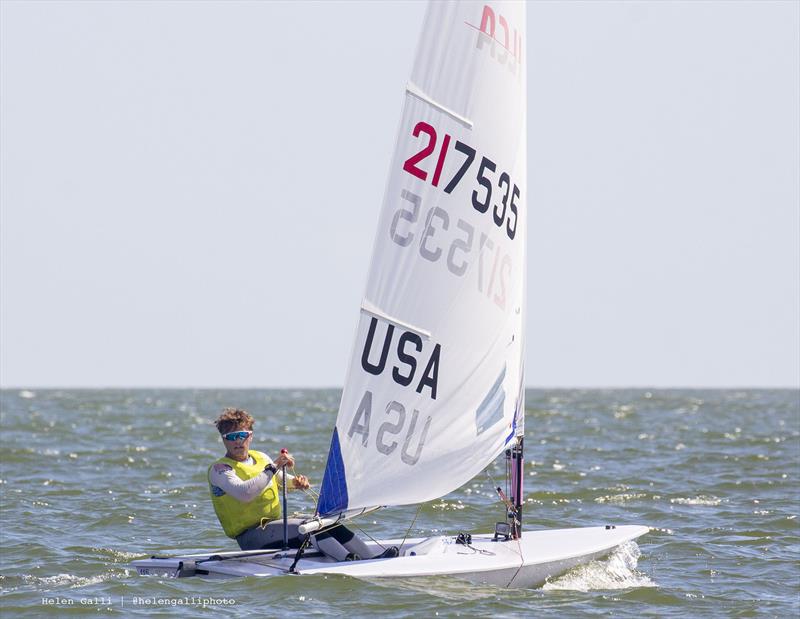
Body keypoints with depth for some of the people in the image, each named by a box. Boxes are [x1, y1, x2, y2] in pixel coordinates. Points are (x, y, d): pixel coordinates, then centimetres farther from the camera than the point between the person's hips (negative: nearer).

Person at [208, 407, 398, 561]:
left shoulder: (260, 458, 16)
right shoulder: (219, 469, -7)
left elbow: (281, 480, 31)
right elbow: (245, 493, -26)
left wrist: (297, 481, 7)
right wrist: (273, 467, -21)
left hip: (274, 525, 7)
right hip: (250, 537, -7)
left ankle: (371, 559, -17)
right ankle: (350, 562, -40)